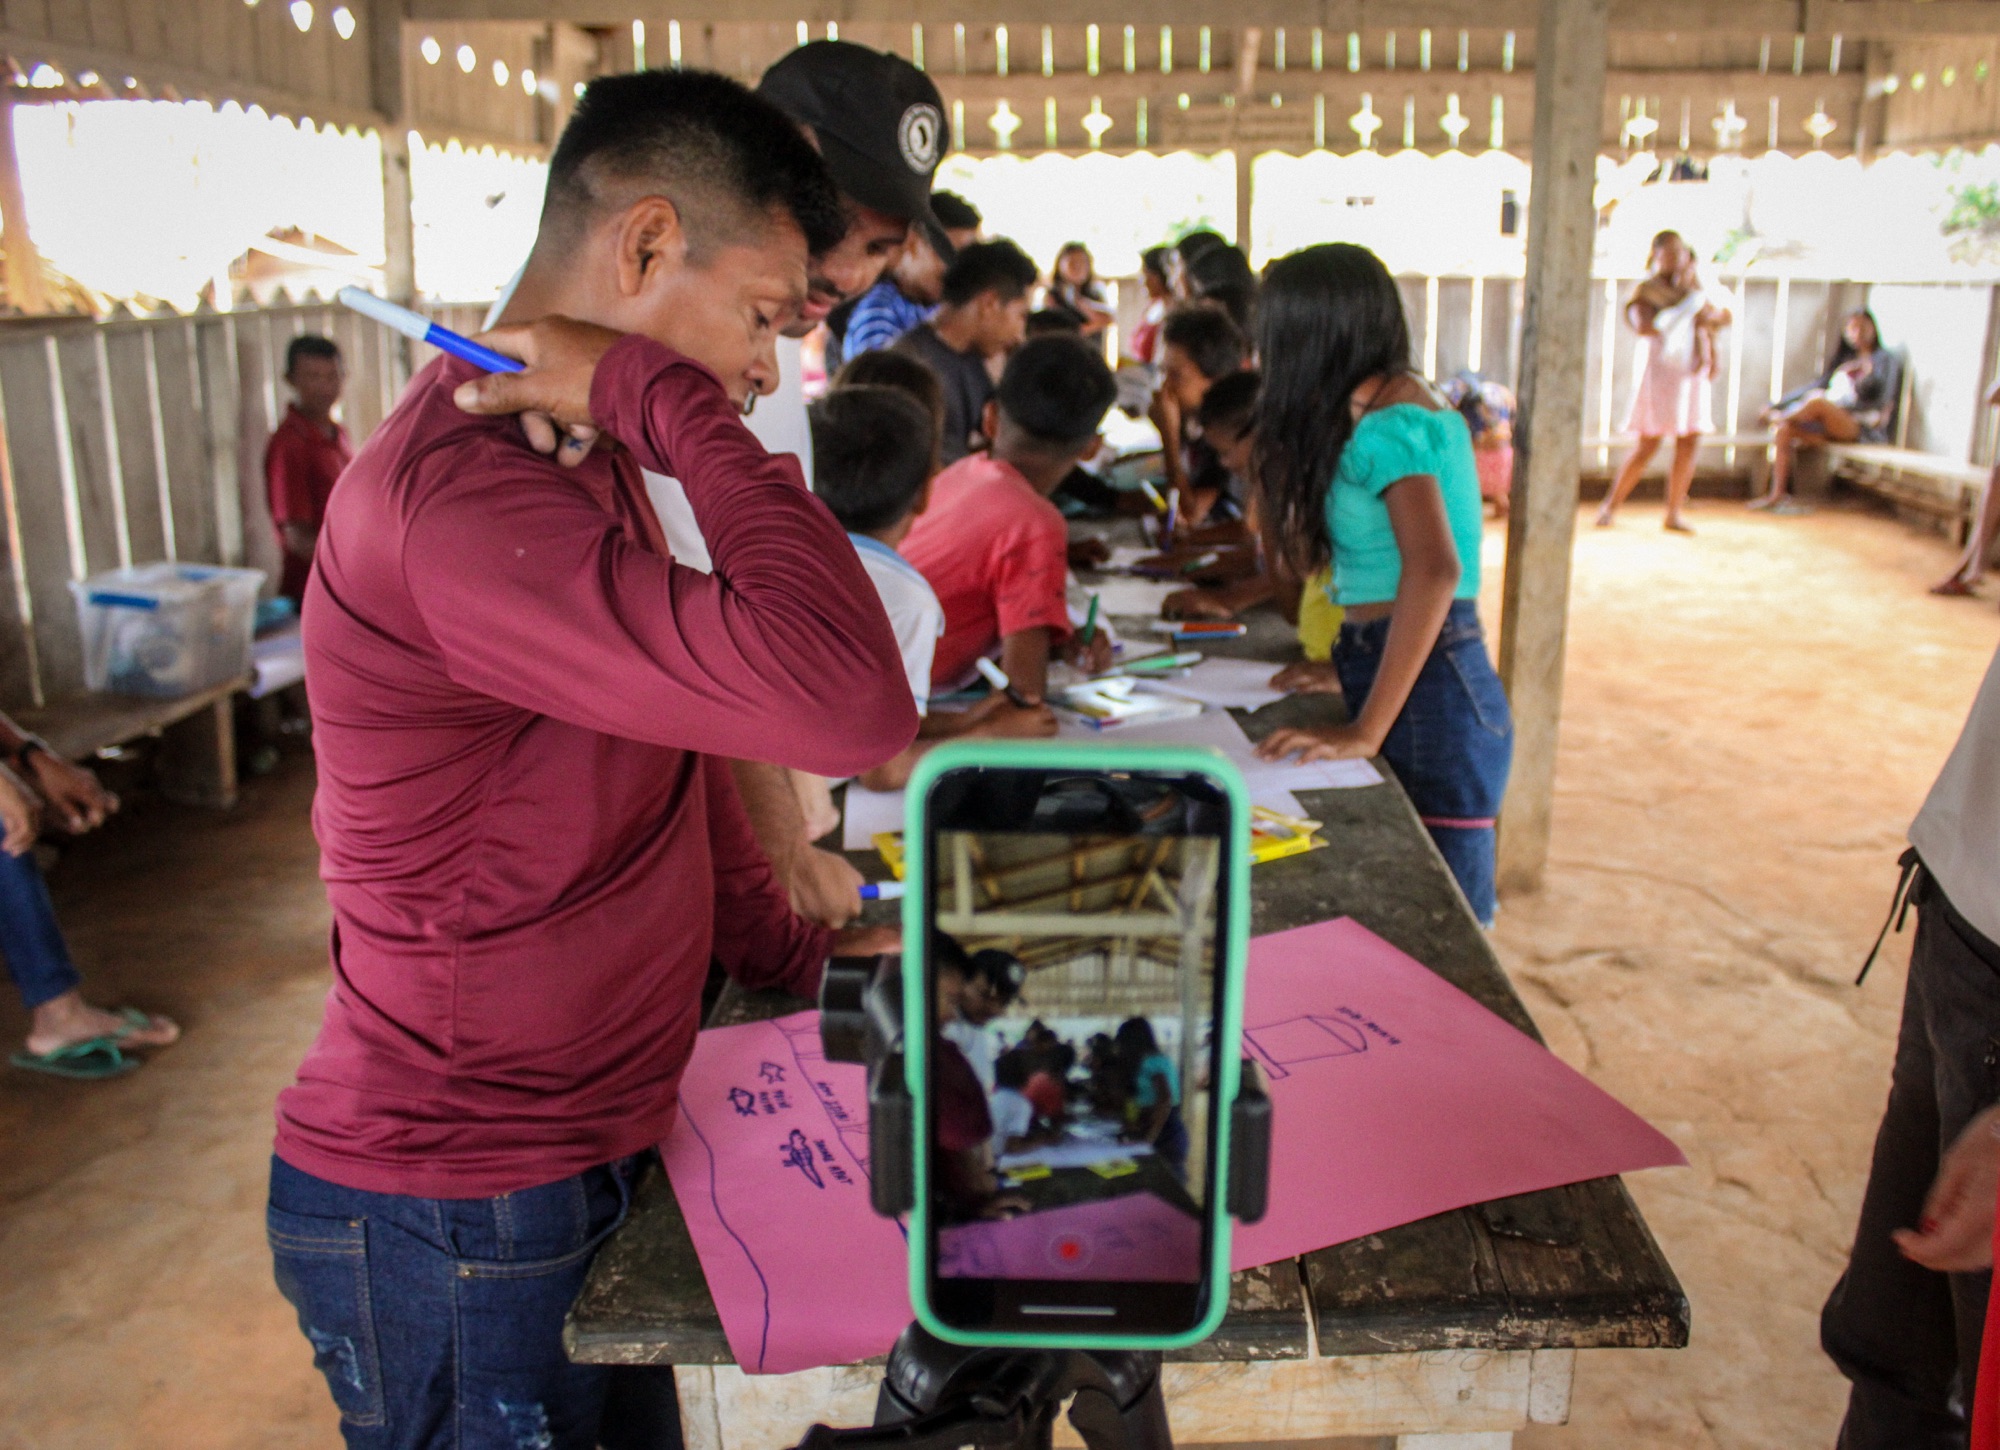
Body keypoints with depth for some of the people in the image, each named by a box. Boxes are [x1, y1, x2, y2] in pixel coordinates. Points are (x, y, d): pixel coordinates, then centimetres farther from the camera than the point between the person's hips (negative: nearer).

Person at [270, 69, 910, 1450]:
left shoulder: (586, 462, 8)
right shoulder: (462, 498, -28)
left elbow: (665, 756, 16)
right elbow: (850, 705, -38)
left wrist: (790, 947, 9)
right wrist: (672, 402, -29)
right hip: (453, 1227, -9)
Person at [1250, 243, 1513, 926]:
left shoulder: (1386, 424, -14)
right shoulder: (1409, 403, 15)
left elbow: (1433, 572, -28)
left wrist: (1366, 730, -30)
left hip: (1430, 695, -9)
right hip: (1419, 682, 9)